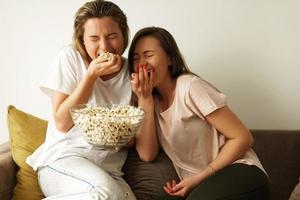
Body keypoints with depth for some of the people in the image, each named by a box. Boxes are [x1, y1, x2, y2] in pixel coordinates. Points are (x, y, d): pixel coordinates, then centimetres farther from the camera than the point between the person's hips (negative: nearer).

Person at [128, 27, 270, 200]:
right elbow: (147, 154, -4)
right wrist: (144, 99, -10)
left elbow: (242, 138, -11)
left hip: (239, 173, -5)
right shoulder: (153, 99, 8)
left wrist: (199, 178, -13)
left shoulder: (190, 87, -10)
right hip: (199, 186, 5)